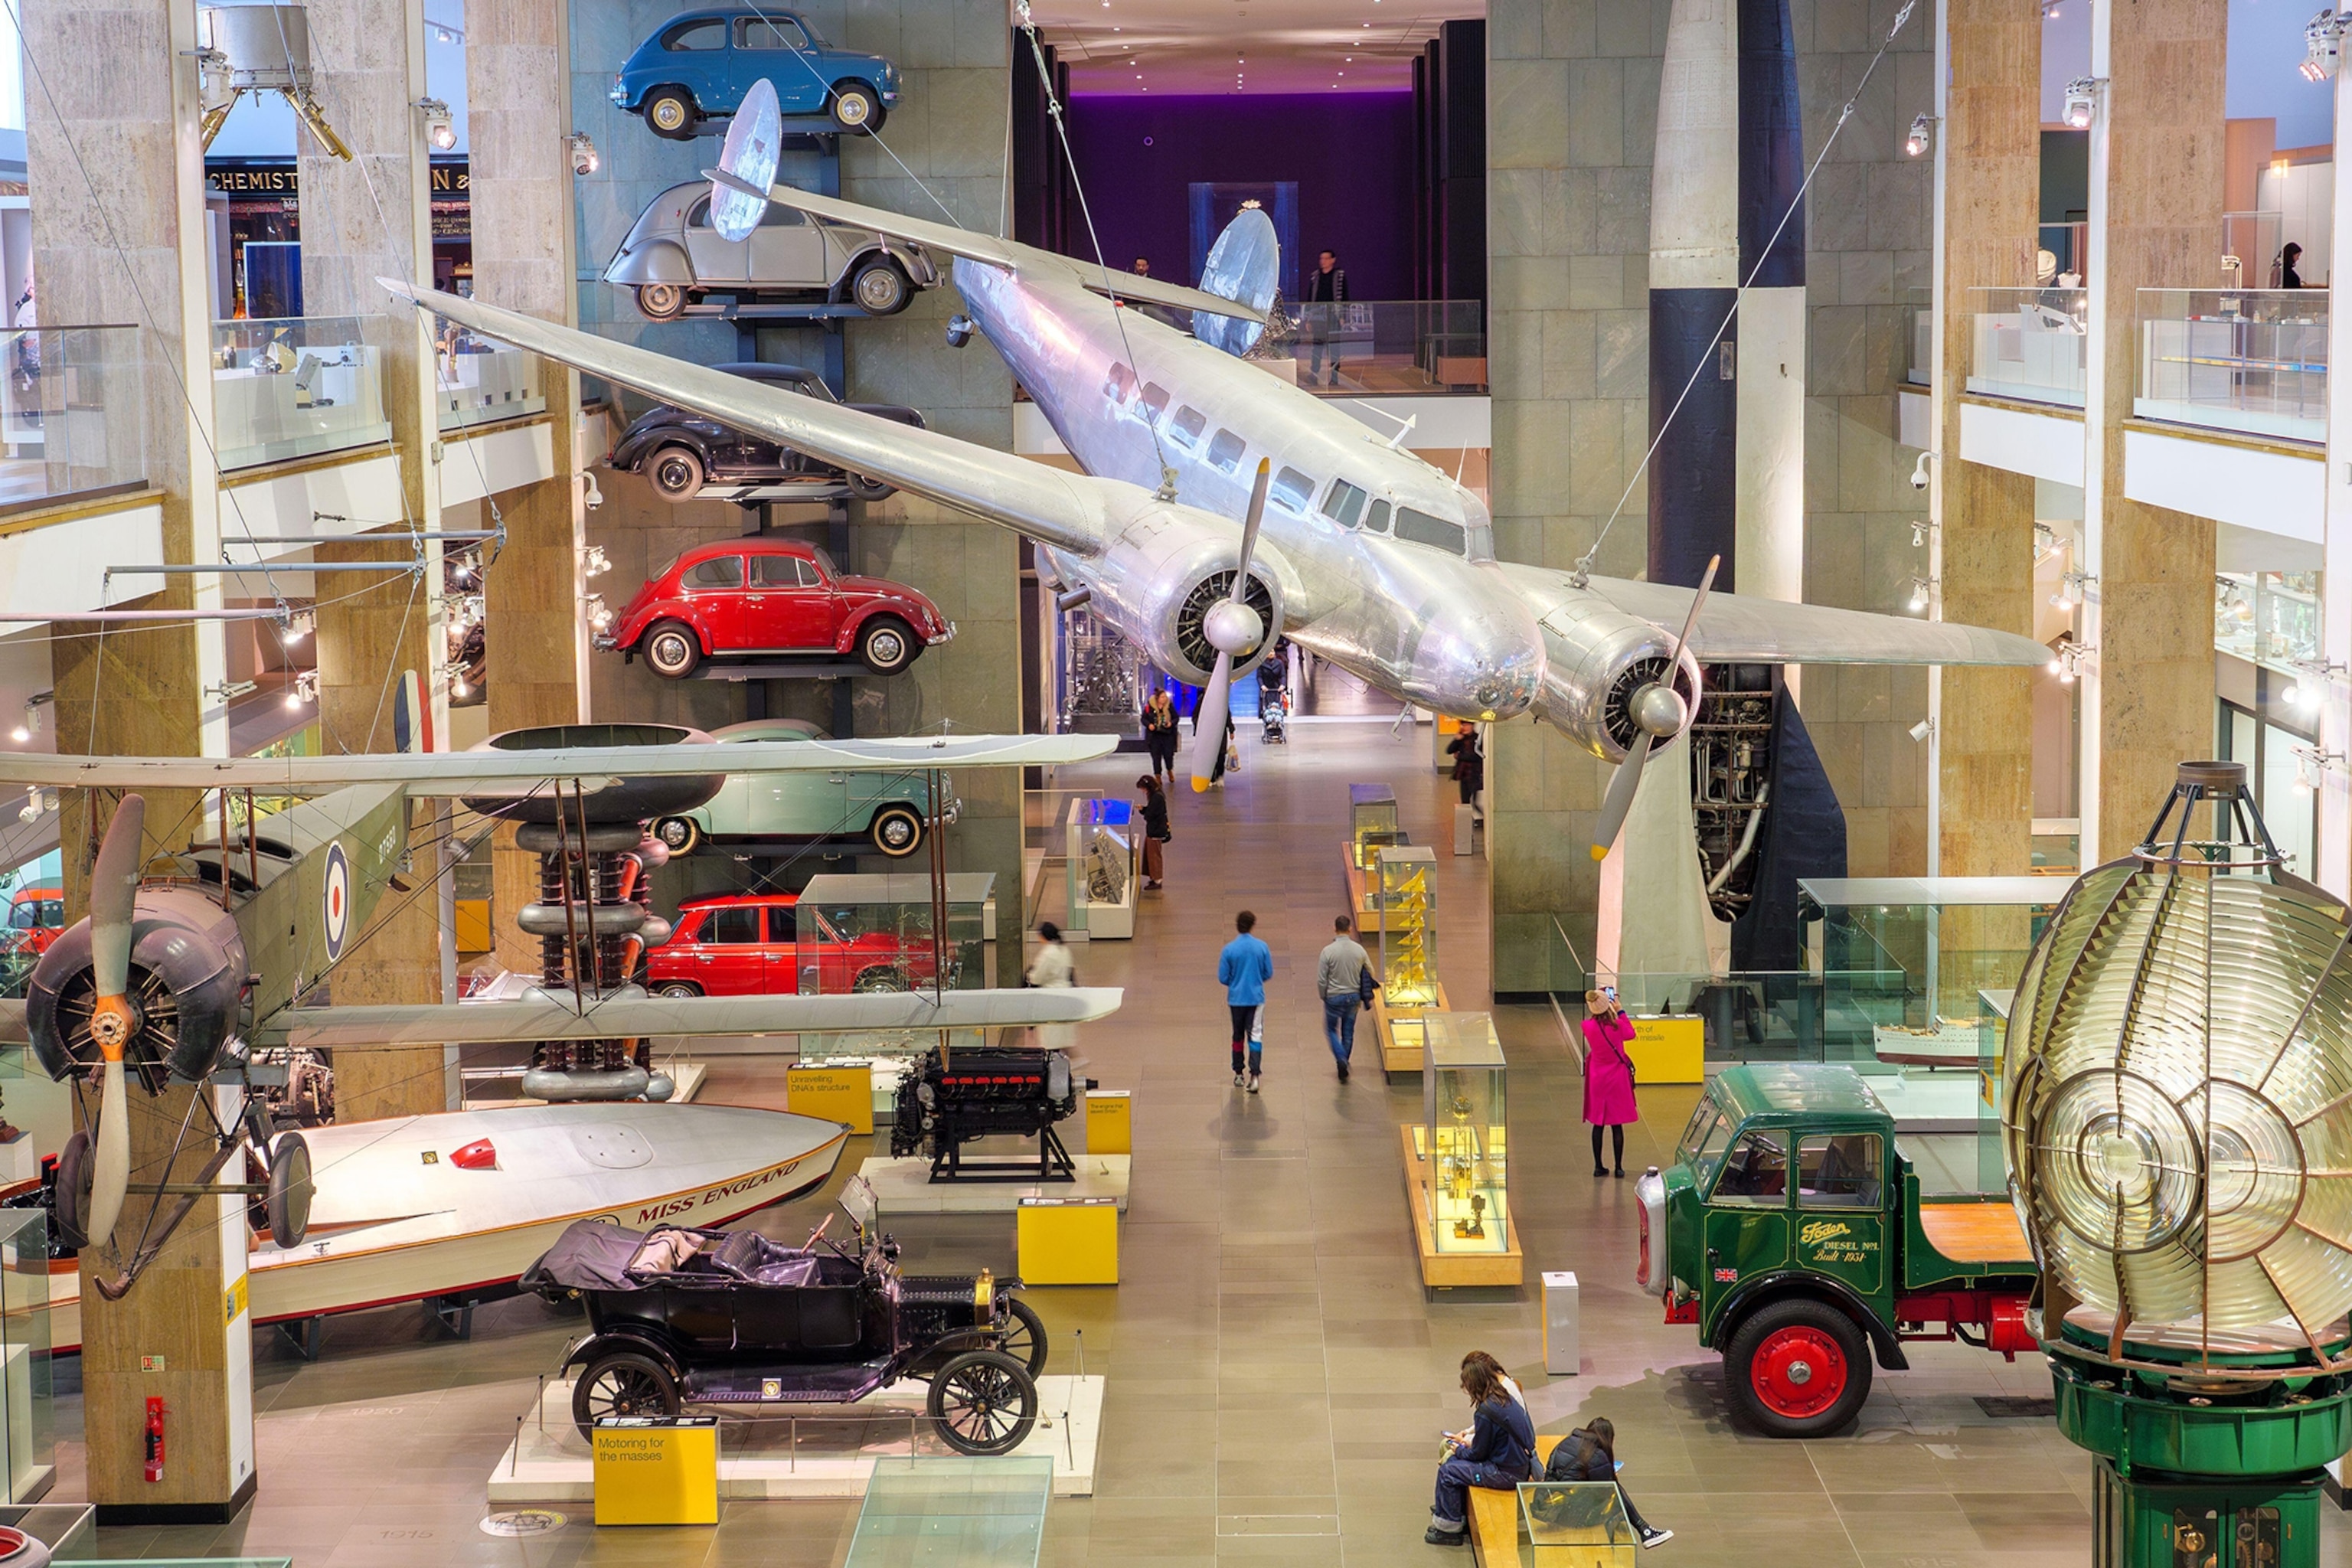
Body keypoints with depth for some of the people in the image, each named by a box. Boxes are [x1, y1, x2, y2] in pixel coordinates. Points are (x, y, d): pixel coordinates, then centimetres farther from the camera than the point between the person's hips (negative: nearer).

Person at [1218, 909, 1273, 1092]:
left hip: (1236, 999, 0)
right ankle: (1254, 1075, -15)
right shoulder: (1262, 947, -7)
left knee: (1238, 1036, 16)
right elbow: (1269, 974, 1)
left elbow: (1223, 978, -5)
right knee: (1255, 1036, 0)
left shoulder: (1229, 949, -10)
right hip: (1256, 998, 0)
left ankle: (1238, 1074, 25)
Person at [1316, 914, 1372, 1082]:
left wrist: (1323, 997, 6)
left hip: (1334, 997, -3)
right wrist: (1361, 998, 15)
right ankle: (1344, 1065, 22)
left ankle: (1341, 1059, -8)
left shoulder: (1328, 951, -16)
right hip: (1353, 996, 3)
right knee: (1348, 1032, 15)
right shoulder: (1359, 950, -7)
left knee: (1331, 1029, 13)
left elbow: (1321, 980, -12)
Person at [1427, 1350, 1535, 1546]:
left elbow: (1479, 1453, -12)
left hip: (1507, 1475, -9)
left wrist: (1460, 1449, 7)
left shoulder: (1486, 1412, -24)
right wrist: (1468, 1438, 15)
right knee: (1455, 1462, 18)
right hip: (1522, 1465, 9)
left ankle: (1449, 1527, 12)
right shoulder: (1507, 1398, 2)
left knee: (1447, 1472, -1)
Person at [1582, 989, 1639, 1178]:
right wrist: (1620, 1012, 9)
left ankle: (1598, 1166, 15)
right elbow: (1630, 1034, 4)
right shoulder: (1617, 1026, -18)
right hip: (1617, 1079, -2)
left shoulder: (1588, 1027, -14)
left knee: (1598, 1124, 12)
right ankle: (1618, 1167, 11)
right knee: (1617, 1125, 6)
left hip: (1597, 1080, 2)